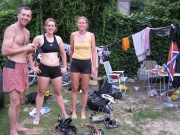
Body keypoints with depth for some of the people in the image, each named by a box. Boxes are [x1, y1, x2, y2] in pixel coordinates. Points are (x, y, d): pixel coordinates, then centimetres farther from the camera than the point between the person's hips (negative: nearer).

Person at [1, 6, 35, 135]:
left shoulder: (27, 32, 15)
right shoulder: (11, 29, -11)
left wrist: (31, 49, 3)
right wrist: (25, 48, -15)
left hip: (23, 66, 9)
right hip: (13, 67, -9)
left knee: (20, 99, 16)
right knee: (15, 102, -5)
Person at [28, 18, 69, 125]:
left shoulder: (58, 38, 5)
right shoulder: (39, 38, -5)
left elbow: (63, 53, 14)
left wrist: (65, 66, 9)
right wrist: (33, 66, -5)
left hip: (56, 69, 3)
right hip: (44, 68, -3)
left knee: (58, 92, 12)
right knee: (41, 92, 5)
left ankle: (65, 114, 20)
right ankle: (37, 116, 16)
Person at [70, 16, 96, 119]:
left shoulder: (91, 35, -1)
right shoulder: (73, 35, 2)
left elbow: (94, 51, 1)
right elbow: (71, 50, 12)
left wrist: (94, 66, -4)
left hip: (86, 63, -1)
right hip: (75, 63, 1)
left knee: (85, 89, 6)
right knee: (74, 88, 4)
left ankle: (83, 112, 18)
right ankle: (74, 111, 16)